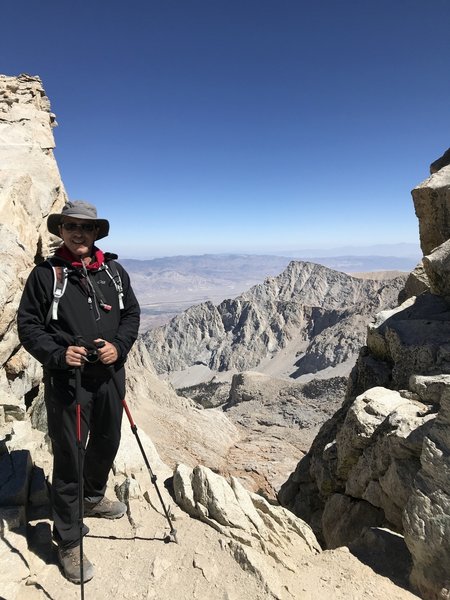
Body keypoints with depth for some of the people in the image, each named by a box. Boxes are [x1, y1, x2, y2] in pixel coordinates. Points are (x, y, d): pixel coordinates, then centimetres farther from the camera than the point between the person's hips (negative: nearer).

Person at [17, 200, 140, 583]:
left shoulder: (114, 271, 4)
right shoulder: (46, 274, -6)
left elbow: (131, 313, 6)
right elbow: (28, 325, -4)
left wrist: (119, 345, -11)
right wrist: (58, 354, -19)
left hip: (110, 375, 4)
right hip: (67, 379, -4)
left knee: (107, 443, 20)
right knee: (69, 458, 5)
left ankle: (94, 498, 49)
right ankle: (68, 542, 25)